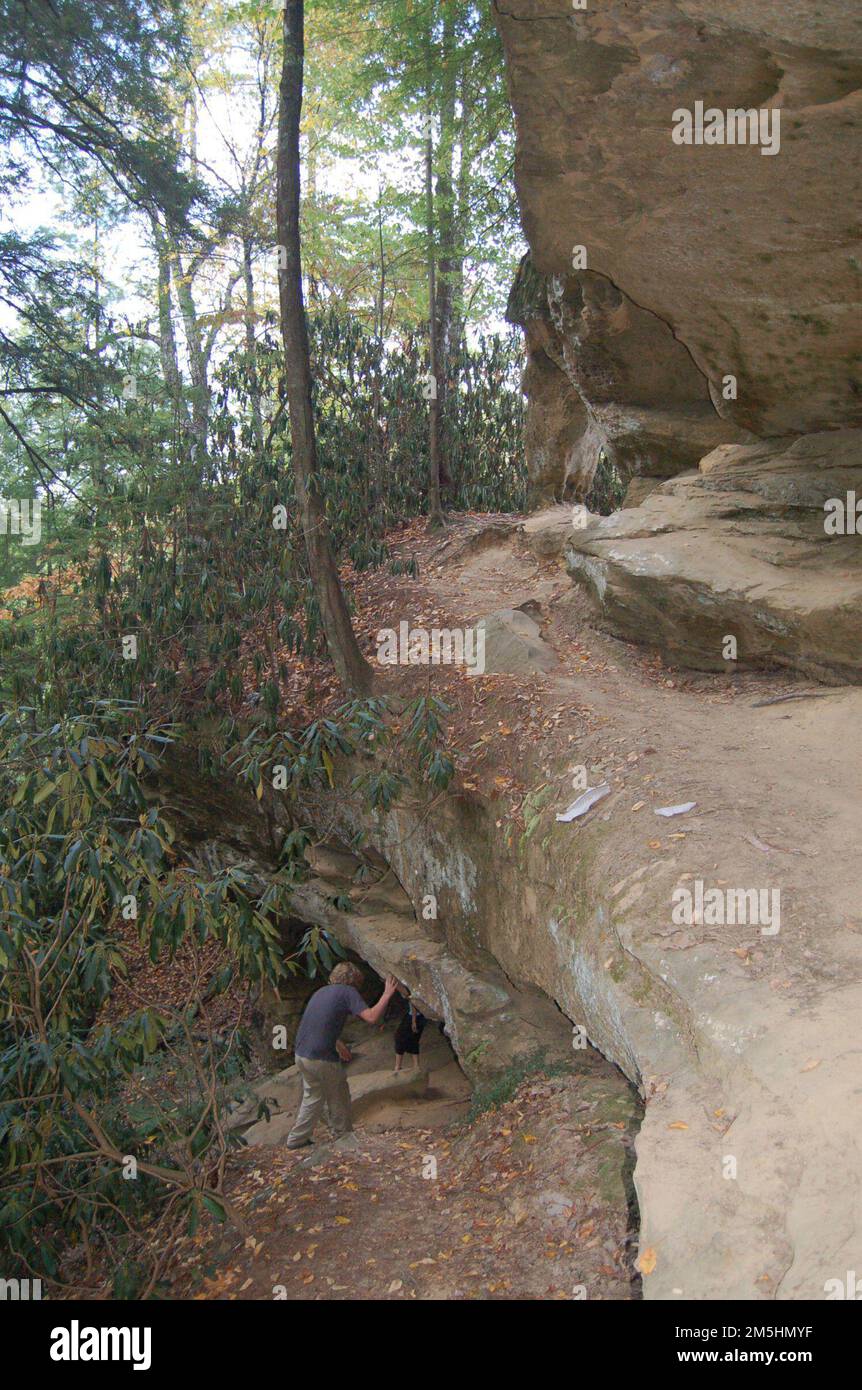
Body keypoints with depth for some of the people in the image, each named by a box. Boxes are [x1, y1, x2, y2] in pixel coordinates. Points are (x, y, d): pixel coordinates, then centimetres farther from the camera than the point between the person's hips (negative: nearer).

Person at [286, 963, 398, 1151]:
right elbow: (371, 1017, -17)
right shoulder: (348, 992, -6)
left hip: (301, 1054, 7)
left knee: (313, 1096, 22)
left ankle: (297, 1139, 23)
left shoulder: (321, 991, 18)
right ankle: (343, 1135, 25)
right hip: (322, 1058, -7)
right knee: (338, 1097, 13)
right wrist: (387, 994, -8)